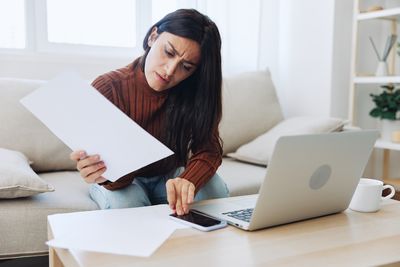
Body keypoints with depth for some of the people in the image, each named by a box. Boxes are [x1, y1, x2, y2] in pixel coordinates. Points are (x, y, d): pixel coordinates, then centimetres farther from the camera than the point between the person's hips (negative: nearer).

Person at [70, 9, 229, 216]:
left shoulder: (195, 91, -17)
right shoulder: (107, 89, -22)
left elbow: (208, 149, -23)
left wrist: (188, 181, -46)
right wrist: (104, 174, -50)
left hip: (169, 176, 2)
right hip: (124, 181, -2)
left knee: (216, 191, -25)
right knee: (127, 206, -34)